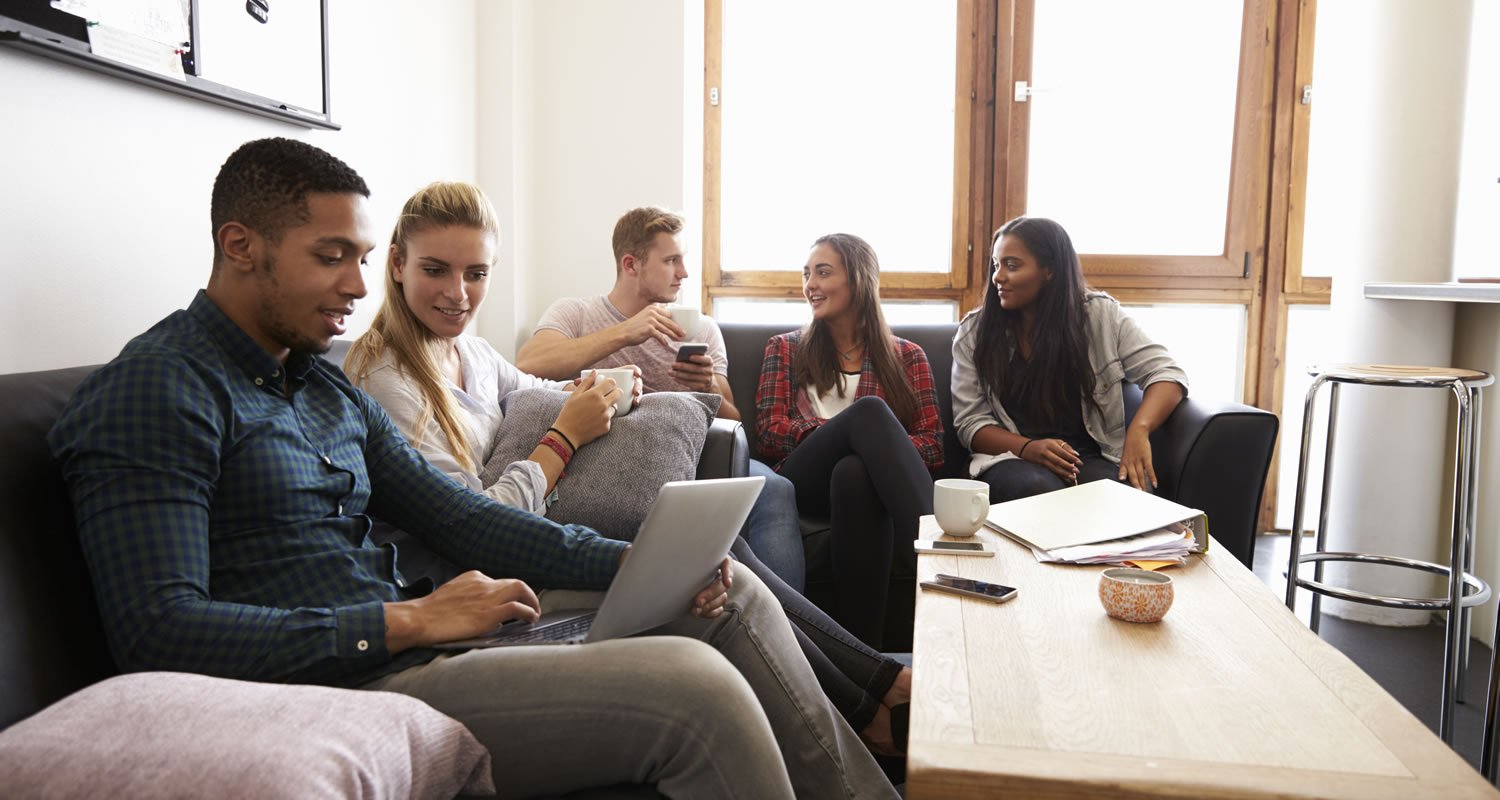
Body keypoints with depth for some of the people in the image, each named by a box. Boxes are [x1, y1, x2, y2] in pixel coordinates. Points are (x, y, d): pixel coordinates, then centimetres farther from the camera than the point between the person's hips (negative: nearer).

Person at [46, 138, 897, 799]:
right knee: (693, 685, -26)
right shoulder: (158, 388, -9)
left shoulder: (332, 390, 17)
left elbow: (462, 517, 12)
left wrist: (635, 562, -1)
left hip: (412, 655, 9)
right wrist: (408, 620, -19)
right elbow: (157, 633, -18)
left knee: (731, 593, 5)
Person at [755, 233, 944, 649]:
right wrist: (859, 428, -11)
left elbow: (933, 444, 9)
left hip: (867, 475, 0)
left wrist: (877, 444, -15)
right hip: (804, 480, 0)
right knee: (869, 410, -33)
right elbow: (768, 431, 7)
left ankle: (860, 645, -44)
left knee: (854, 471, -41)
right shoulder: (785, 349, 25)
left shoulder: (907, 357, 23)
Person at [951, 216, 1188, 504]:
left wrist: (1139, 429, -22)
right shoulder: (974, 331, 3)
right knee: (1038, 488, -36)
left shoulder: (1100, 315, 2)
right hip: (1012, 458, -1)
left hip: (1093, 457, 1)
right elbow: (971, 421, 1)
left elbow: (1166, 373, 0)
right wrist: (1027, 448, -20)